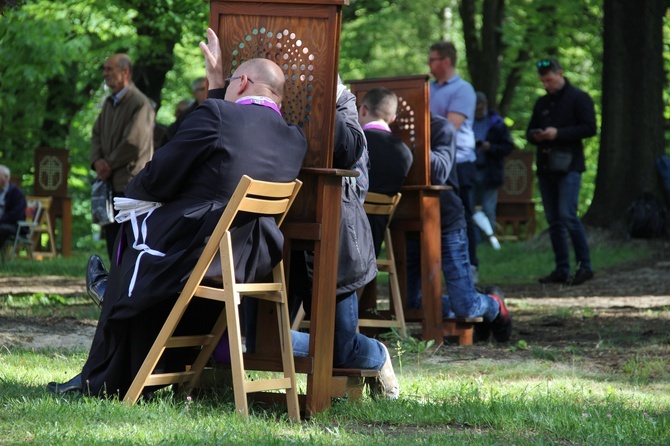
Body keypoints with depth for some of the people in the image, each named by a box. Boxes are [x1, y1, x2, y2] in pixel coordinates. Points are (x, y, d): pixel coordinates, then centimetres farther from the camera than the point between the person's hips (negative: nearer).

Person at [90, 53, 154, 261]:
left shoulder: (140, 104, -11)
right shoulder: (109, 103, 16)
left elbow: (133, 144, -17)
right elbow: (97, 135, 18)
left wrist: (109, 165, -9)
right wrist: (97, 160, -2)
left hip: (130, 183, -9)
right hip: (111, 182, 9)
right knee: (112, 235, 9)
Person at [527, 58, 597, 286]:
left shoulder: (578, 98, -1)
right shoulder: (542, 103, 19)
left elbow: (590, 128, -9)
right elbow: (530, 132, 24)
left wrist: (558, 133, -16)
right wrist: (535, 136, -1)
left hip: (569, 166, -7)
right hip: (545, 168, 7)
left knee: (567, 215, -16)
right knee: (553, 220, 5)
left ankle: (584, 266, -9)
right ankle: (561, 269, 8)